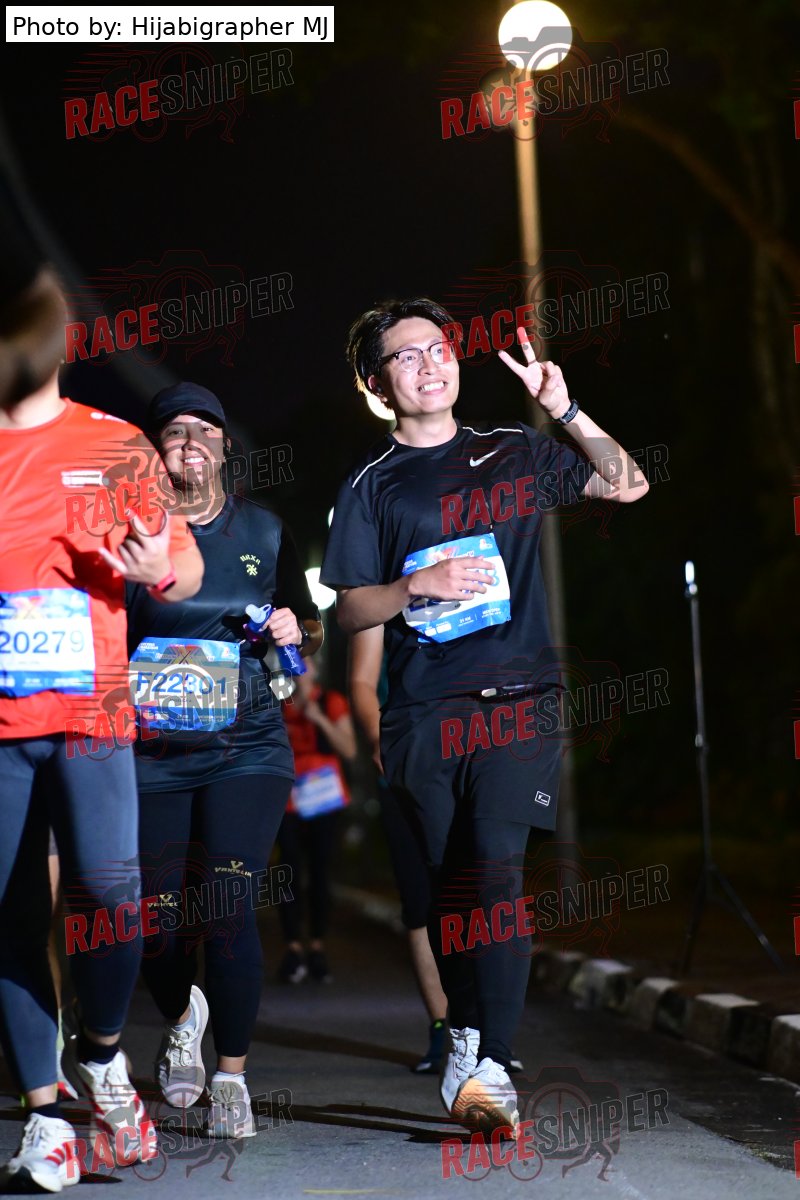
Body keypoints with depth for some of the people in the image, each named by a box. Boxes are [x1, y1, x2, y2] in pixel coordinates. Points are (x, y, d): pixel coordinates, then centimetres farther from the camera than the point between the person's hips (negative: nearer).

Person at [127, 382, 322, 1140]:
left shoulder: (262, 532, 9)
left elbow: (311, 634, 18)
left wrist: (294, 633, -4)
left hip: (247, 745, 0)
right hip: (152, 756, 0)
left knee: (228, 907, -12)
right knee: (158, 922, 2)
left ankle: (231, 1075, 0)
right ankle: (182, 1018, 36)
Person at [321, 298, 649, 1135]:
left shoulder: (513, 454, 12)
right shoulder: (372, 485, 10)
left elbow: (627, 484, 13)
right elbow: (349, 610, 7)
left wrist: (564, 411, 2)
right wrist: (420, 586, -12)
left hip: (514, 697, -1)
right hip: (423, 709, 1)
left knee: (497, 872, -15)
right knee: (449, 882, 5)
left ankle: (484, 1066, -19)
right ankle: (468, 1035, 21)